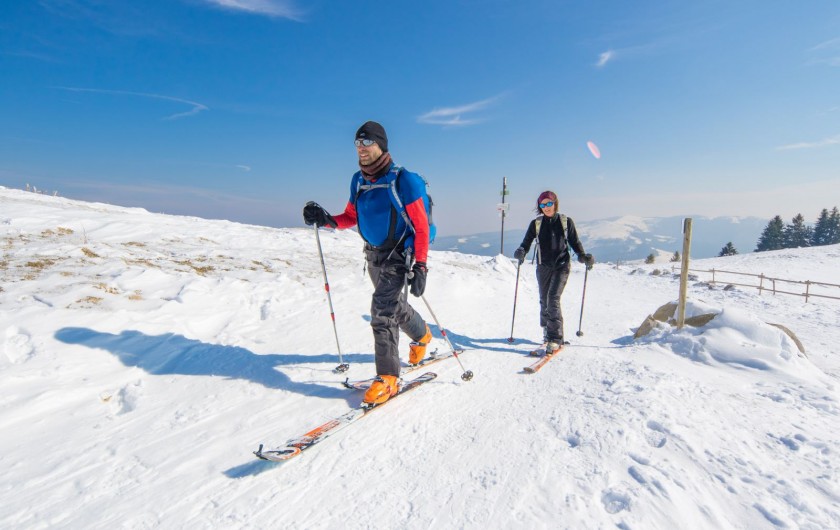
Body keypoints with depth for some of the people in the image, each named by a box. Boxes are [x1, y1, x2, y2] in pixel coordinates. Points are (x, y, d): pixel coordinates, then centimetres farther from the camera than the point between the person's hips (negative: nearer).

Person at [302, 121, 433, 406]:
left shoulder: (403, 180, -17)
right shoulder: (358, 180, 3)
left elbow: (421, 226, -16)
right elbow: (351, 217, 11)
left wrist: (420, 267, -22)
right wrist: (326, 219, -9)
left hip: (399, 254, -7)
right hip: (373, 255, 7)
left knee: (382, 309, -18)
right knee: (394, 303, 21)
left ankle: (388, 377, -7)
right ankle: (421, 335, 49)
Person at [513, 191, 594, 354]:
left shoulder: (566, 222, 2)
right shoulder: (536, 224, 4)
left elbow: (575, 242, 7)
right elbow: (527, 242, 2)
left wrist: (583, 256, -10)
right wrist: (521, 252, -19)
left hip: (561, 266, -2)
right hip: (543, 267, 3)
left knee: (553, 299, -15)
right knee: (544, 301, 9)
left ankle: (555, 339, -12)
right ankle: (547, 331, 30)